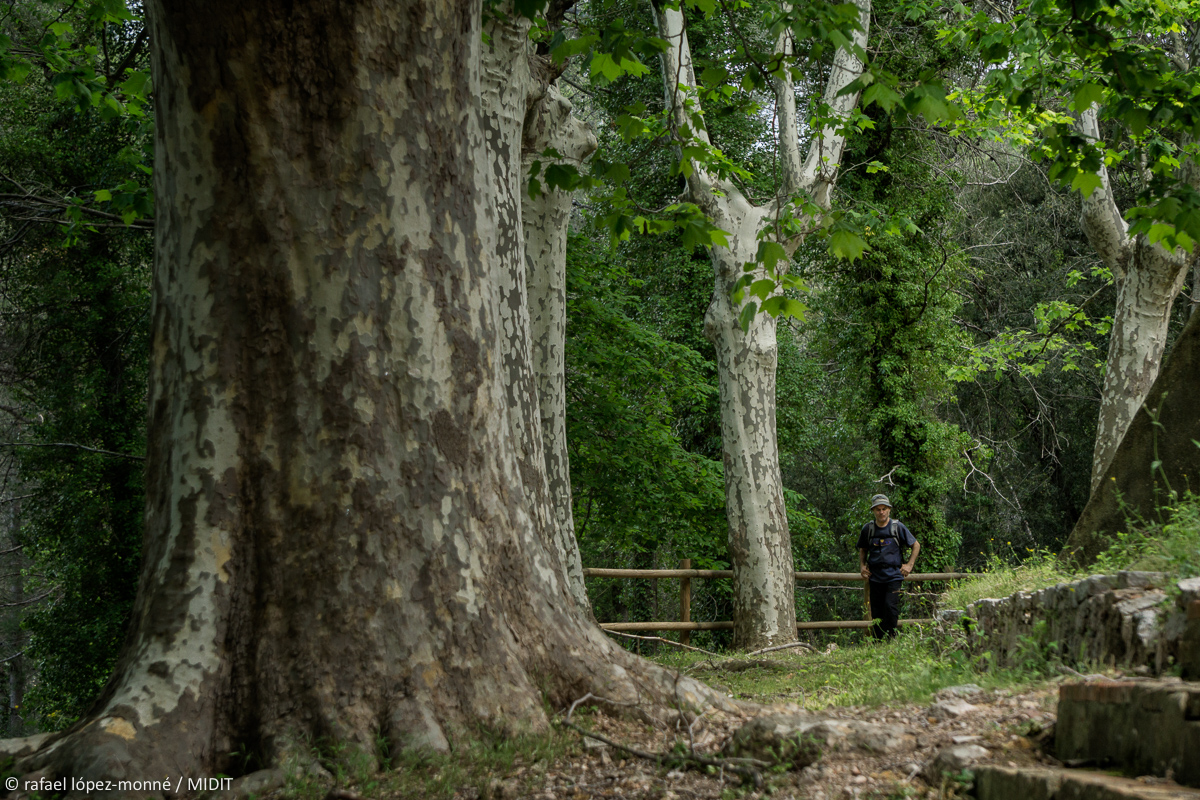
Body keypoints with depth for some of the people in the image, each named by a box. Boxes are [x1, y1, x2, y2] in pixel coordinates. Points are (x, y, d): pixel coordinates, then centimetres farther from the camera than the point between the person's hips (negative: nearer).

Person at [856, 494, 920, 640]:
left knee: (890, 607, -16)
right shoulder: (868, 529, 7)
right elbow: (862, 550, 24)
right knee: (876, 611, 4)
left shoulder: (898, 527, 0)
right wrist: (862, 566, 9)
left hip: (893, 576, -3)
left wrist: (909, 565, 4)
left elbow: (916, 545, 11)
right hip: (875, 577, 3)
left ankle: (891, 641, -7)